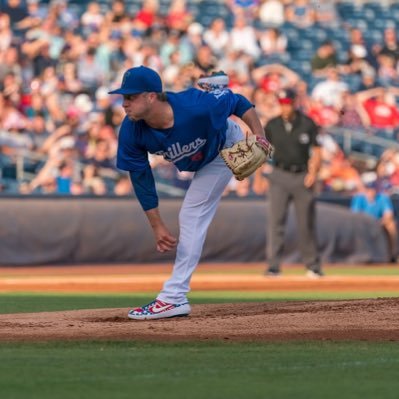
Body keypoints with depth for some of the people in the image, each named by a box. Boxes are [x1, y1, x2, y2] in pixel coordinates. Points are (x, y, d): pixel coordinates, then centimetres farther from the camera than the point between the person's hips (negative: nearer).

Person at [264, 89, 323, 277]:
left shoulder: (307, 124, -3)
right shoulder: (272, 125, 1)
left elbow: (317, 151, 1)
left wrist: (313, 172, -12)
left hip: (302, 177, -1)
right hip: (280, 177, 1)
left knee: (306, 223, 4)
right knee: (276, 221, -9)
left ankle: (313, 265, 16)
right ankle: (273, 265, -11)